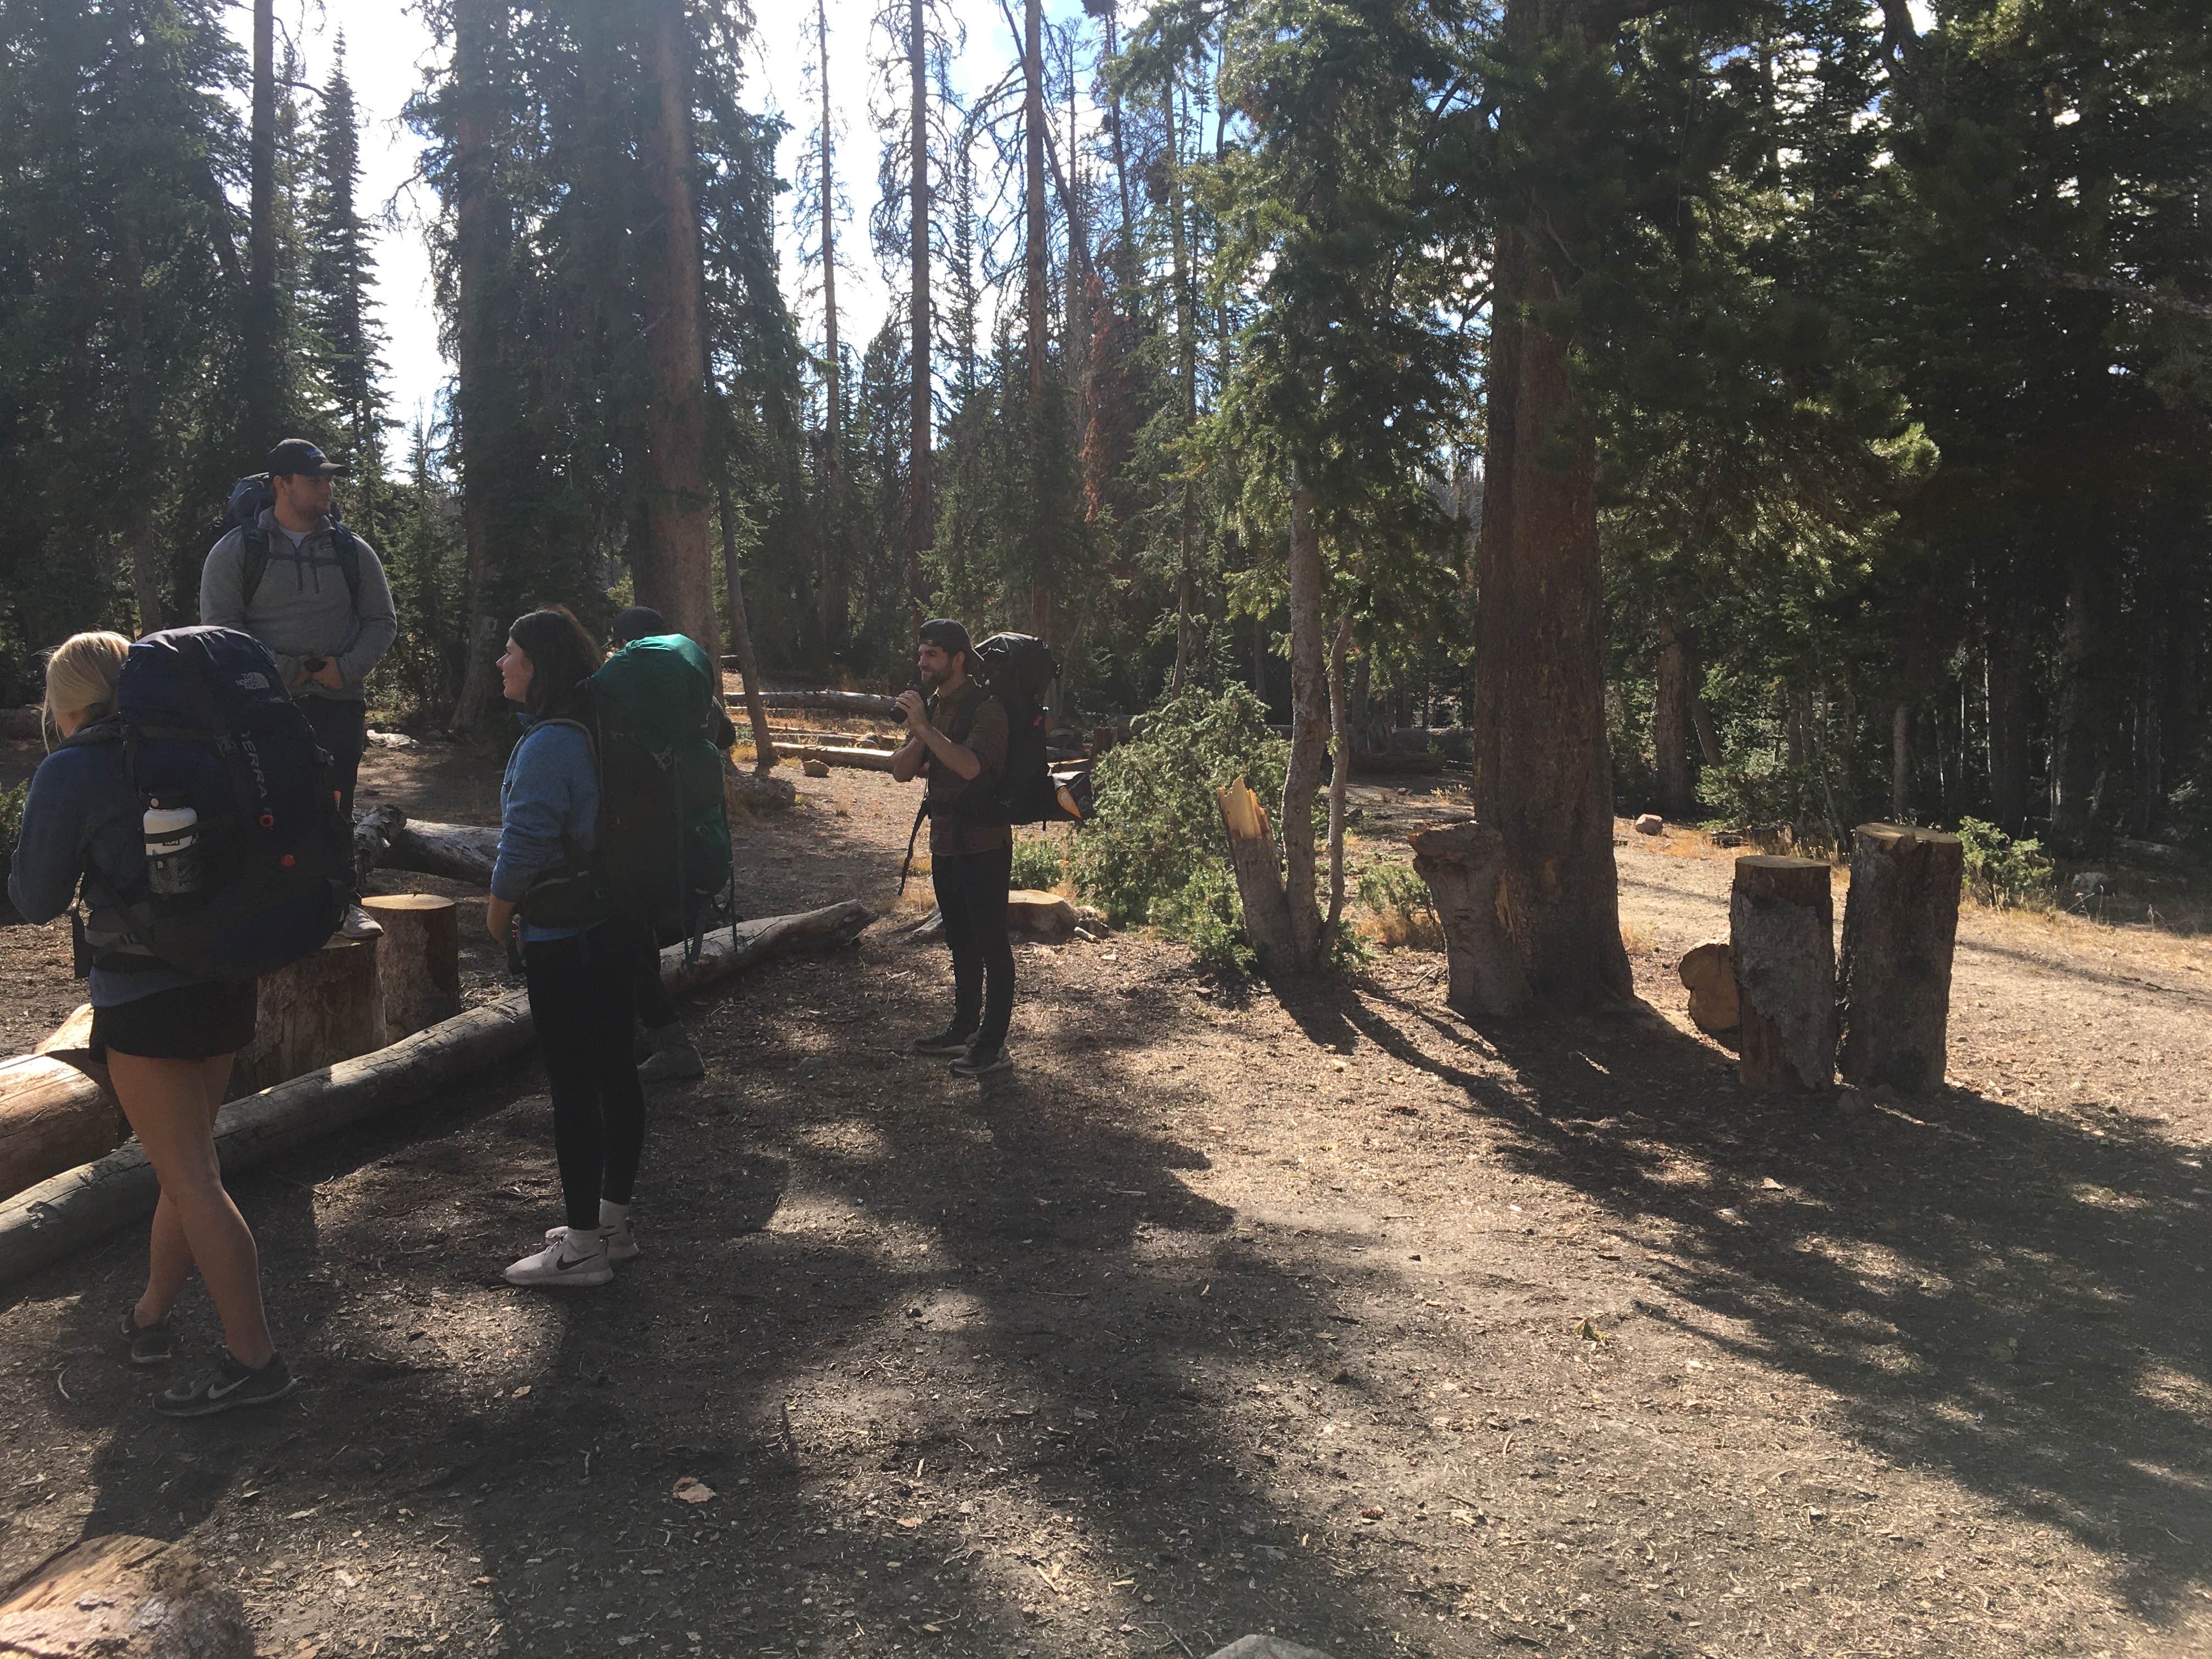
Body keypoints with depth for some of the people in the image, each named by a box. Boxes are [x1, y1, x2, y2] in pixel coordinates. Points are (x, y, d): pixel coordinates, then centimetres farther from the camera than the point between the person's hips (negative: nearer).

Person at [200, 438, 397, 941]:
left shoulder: (353, 551, 9)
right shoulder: (236, 551, 1)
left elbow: (382, 622, 11)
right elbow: (220, 626, -3)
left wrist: (347, 668, -7)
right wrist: (284, 671, -14)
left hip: (340, 704, 2)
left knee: (337, 808, 7)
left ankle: (342, 902, 17)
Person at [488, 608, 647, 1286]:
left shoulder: (548, 744, -18)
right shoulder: (596, 733, 11)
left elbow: (525, 843, -23)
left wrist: (498, 913, -7)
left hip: (564, 943, -10)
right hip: (616, 930, 10)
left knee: (572, 1086, -2)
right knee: (614, 1072, 15)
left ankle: (583, 1247, 7)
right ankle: (613, 1220, 27)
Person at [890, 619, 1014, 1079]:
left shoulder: (985, 709, -14)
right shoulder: (932, 707, 10)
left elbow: (971, 766, -30)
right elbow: (901, 771, 5)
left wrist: (924, 727, -27)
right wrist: (917, 735, -13)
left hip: (984, 845, -8)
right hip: (945, 843, 8)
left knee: (990, 945, -2)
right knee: (961, 943, 18)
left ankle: (993, 1045, 4)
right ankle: (964, 1028, 31)